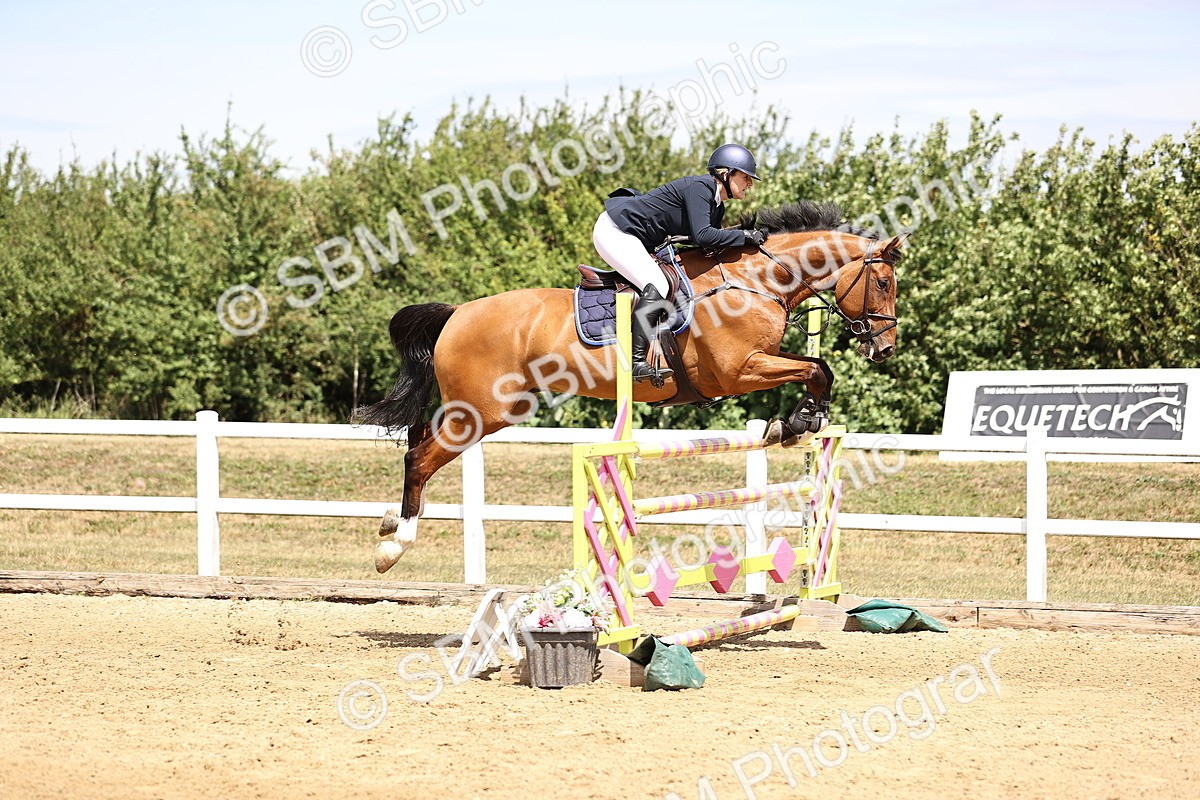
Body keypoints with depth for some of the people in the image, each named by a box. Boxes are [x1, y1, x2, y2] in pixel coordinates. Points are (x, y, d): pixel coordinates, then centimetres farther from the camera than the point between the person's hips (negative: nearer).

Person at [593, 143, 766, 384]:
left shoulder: (717, 208, 11)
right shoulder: (699, 187, -19)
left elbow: (713, 247, 15)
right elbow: (702, 236, -30)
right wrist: (746, 237, -23)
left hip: (635, 241, 11)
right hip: (614, 230, -11)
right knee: (656, 286, -25)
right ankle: (636, 361, -30)